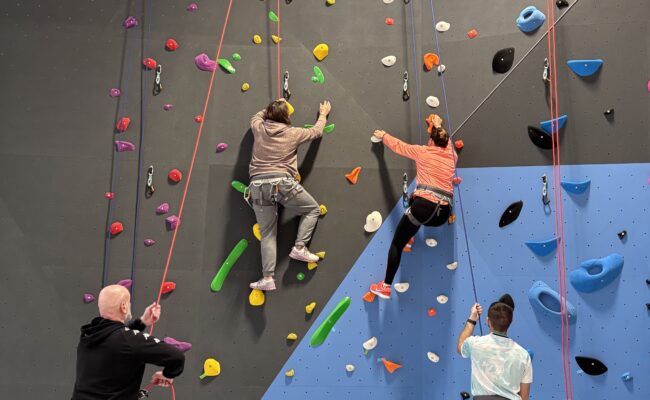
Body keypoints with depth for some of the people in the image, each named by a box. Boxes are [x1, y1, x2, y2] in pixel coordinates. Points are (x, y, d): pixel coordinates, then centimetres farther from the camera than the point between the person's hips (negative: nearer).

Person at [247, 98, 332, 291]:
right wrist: (323, 114, 41)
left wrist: (273, 106, 48)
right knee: (313, 209, 19)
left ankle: (267, 278, -2)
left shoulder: (259, 128, 12)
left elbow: (256, 116, 38)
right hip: (282, 183, -3)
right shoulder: (293, 133, 6)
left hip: (258, 185, 3)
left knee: (267, 234, 6)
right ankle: (299, 247, 5)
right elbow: (316, 132, 23)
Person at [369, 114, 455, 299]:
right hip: (443, 214, 5)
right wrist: (438, 127, 59)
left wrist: (383, 136, 40)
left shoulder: (423, 152, 9)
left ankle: (386, 287, 3)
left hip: (425, 205, -5)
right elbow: (445, 142, 44)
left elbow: (398, 146, 22)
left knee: (396, 244, 6)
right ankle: (409, 237, 32)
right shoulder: (451, 156, 20)